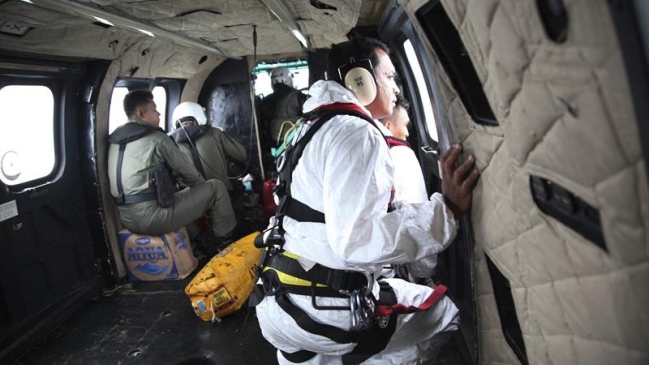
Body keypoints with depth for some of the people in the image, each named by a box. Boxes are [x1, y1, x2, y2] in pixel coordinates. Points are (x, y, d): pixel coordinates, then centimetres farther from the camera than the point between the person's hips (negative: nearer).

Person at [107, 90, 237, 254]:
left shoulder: (114, 140, 15)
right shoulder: (157, 139, -9)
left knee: (185, 193, 34)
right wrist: (203, 185, 21)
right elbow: (187, 173, -2)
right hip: (153, 216, -9)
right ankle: (226, 240, 16)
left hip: (127, 219, 9)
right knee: (216, 187, 2)